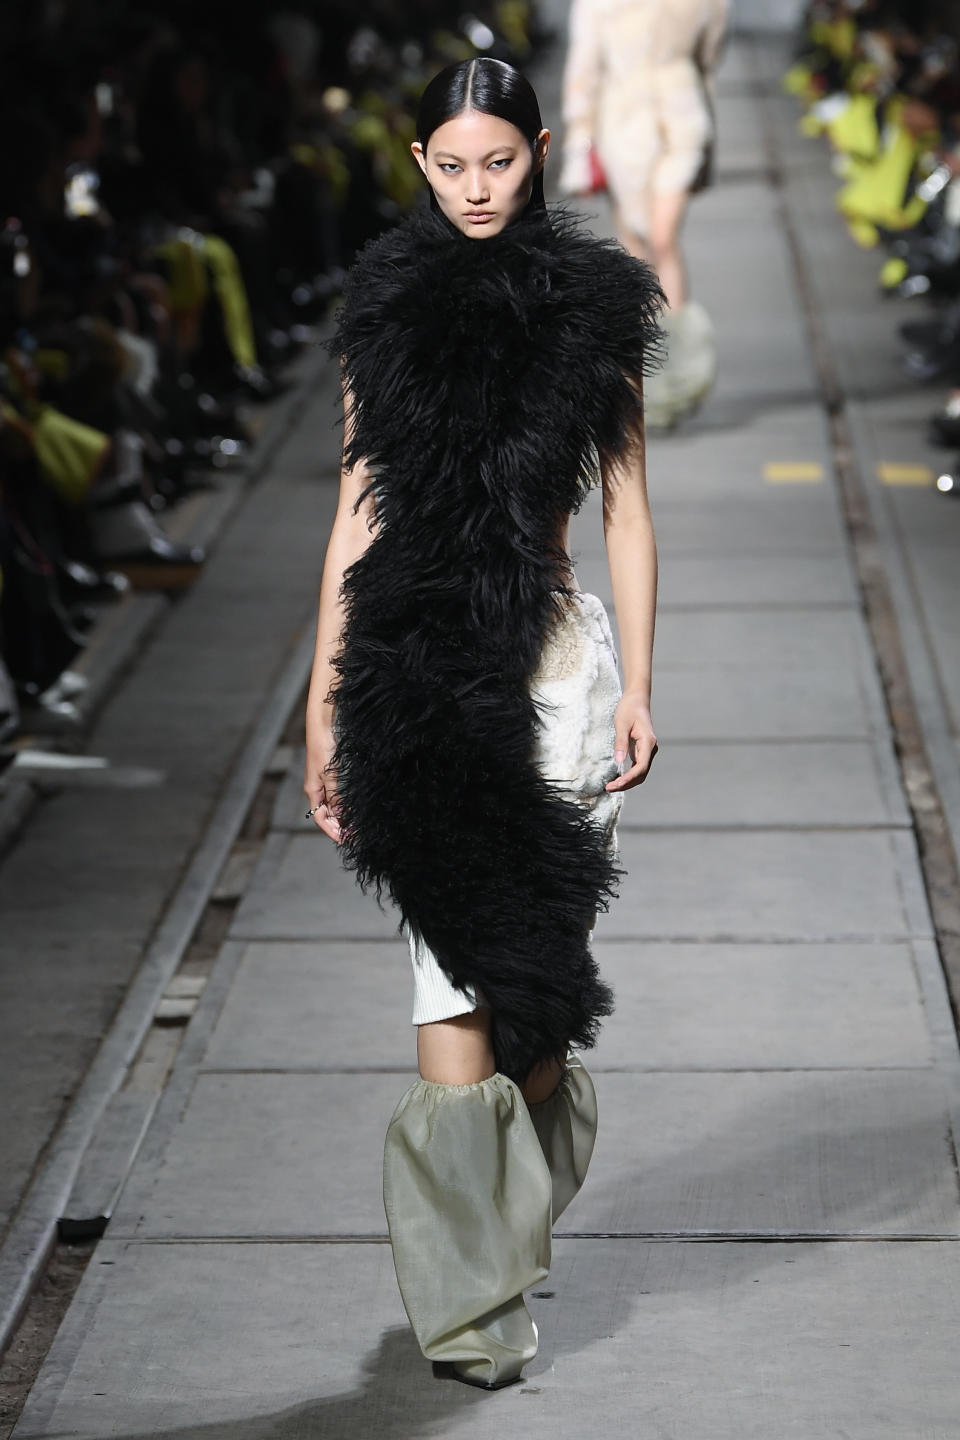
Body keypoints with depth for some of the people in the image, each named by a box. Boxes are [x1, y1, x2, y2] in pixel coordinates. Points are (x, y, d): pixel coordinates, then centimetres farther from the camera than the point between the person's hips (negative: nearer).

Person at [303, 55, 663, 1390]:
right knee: (458, 984, -6)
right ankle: (478, 1298, 0)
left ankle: (487, 1271, 24)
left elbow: (627, 511, 7)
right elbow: (358, 510, 9)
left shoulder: (593, 311, 5)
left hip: (554, 656, 0)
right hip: (420, 669, 0)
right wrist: (325, 703, 6)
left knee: (530, 978, 2)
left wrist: (636, 685, 0)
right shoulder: (390, 308, 8)